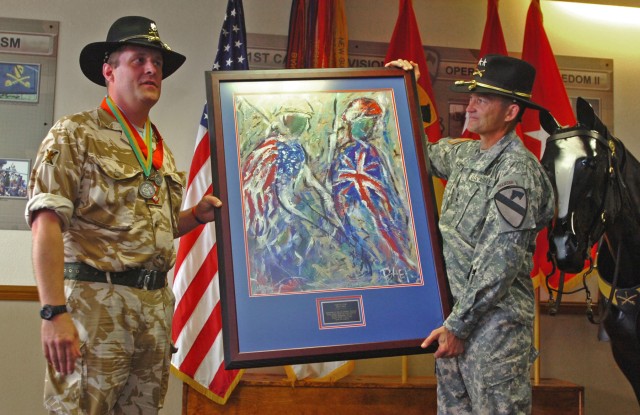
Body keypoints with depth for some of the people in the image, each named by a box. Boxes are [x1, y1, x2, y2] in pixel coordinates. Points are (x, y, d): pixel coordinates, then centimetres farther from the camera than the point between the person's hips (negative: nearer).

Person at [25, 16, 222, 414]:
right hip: (96, 301, -7)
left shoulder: (162, 149, 17)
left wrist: (197, 215, 8)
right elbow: (48, 225, -14)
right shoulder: (75, 135, -4)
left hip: (156, 304, 7)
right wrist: (55, 313, -22)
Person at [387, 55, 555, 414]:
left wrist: (459, 324, -18)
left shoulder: (518, 171, -15)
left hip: (495, 321, -8)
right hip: (455, 315, 8)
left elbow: (501, 262, -19)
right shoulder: (465, 153, 10)